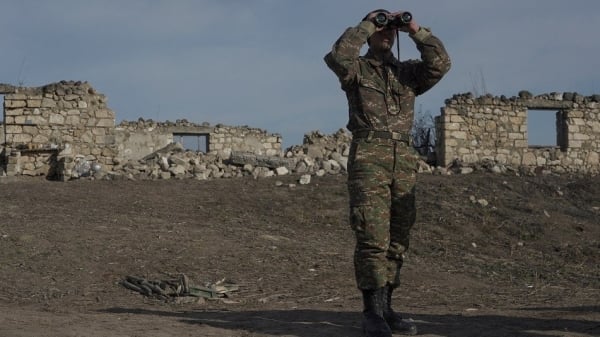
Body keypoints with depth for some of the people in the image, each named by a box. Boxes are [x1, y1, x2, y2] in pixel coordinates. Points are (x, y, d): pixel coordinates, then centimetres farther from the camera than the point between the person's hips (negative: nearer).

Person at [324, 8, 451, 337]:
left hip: (404, 159, 5)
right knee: (373, 236, -13)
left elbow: (440, 64, 2)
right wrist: (366, 26, -3)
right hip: (368, 156, -5)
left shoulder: (408, 71, 20)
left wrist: (416, 30, 3)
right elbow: (337, 56, -13)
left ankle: (384, 309, 11)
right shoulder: (356, 69, 10)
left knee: (397, 239, 4)